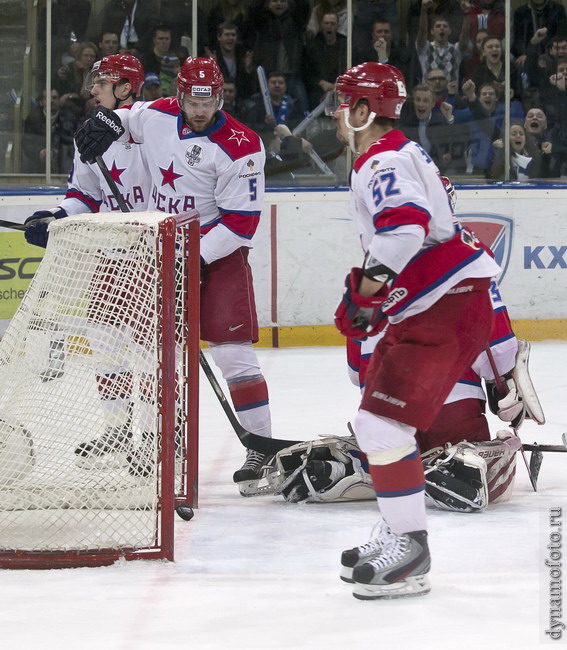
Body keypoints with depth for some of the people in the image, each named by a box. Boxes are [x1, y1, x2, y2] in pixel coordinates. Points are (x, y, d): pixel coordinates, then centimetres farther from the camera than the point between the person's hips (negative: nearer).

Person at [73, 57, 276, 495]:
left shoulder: (241, 146, -19)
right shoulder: (159, 116, -3)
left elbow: (241, 221, -20)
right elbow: (130, 120, 21)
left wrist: (197, 257, -25)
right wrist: (108, 123, -3)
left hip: (219, 251, -6)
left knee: (232, 351, -14)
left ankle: (262, 448, -10)